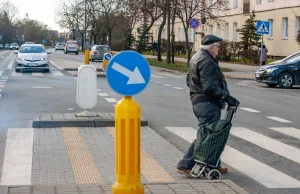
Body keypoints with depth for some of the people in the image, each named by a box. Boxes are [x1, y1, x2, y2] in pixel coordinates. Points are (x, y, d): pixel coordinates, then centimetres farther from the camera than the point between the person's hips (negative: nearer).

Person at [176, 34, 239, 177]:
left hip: (198, 100, 11)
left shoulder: (197, 58, 17)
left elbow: (189, 80, 24)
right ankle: (185, 165, -8)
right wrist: (226, 96, -22)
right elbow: (210, 87, -25)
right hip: (208, 103, -11)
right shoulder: (207, 62, -18)